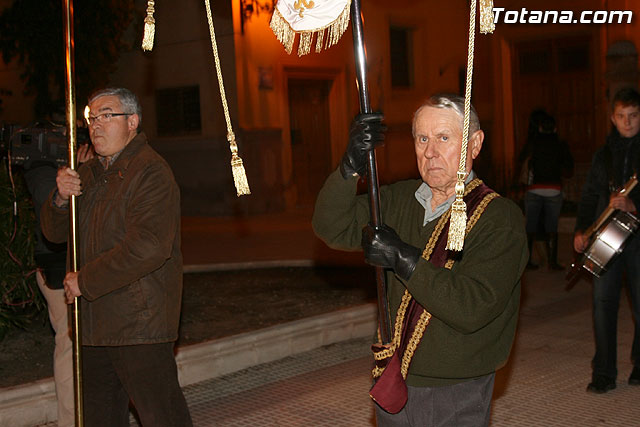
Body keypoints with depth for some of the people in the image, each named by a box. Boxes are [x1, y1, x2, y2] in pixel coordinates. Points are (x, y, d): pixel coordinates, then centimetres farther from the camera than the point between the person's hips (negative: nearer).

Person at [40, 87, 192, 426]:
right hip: (95, 321, 9)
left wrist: (85, 281, -18)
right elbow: (54, 232, 18)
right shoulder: (89, 173, 17)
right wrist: (60, 198, -5)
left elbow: (148, 248, -25)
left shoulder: (151, 172, -13)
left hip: (139, 322, -9)